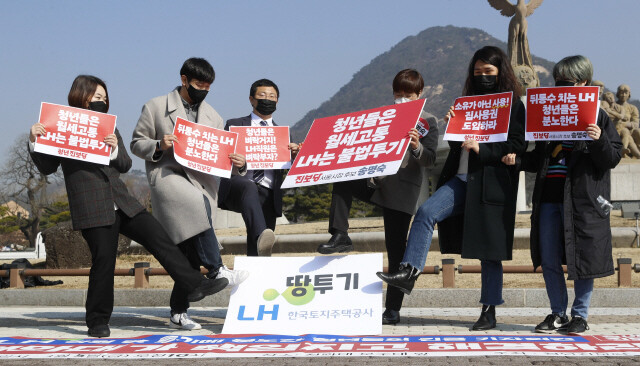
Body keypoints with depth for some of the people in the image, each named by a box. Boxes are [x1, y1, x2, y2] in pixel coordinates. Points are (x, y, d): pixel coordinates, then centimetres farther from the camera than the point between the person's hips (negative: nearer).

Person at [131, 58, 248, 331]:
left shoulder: (212, 117, 22)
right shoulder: (156, 107, 8)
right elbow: (136, 144, 7)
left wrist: (238, 163, -3)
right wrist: (159, 146, -13)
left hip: (201, 182, 4)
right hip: (167, 175, -4)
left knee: (191, 252, -1)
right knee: (196, 204, -36)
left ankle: (178, 312, 8)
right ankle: (216, 271, -29)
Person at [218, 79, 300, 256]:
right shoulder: (235, 125, 19)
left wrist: (294, 155, -8)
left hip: (267, 194, 4)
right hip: (237, 185, -3)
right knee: (249, 187, -37)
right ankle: (261, 236, -56)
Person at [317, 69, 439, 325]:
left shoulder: (427, 121, 3)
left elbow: (430, 159, -7)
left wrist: (417, 147, -27)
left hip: (402, 189, -5)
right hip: (375, 181, 5)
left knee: (396, 247, -3)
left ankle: (393, 309, 3)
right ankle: (340, 237, -18)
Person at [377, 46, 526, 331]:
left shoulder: (513, 105, 1)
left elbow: (518, 146, -8)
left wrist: (482, 149, -19)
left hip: (492, 184, -5)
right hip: (461, 178, 5)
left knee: (489, 250, 0)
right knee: (426, 212, -19)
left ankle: (489, 311, 9)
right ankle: (409, 272, -20)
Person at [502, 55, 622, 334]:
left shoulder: (597, 117, 0)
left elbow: (612, 159, -5)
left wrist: (599, 140, -23)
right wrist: (518, 160, 2)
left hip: (582, 197, -5)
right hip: (549, 196, 5)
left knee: (583, 257, 1)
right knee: (548, 259, 7)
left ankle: (580, 314, 14)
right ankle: (558, 313, 19)